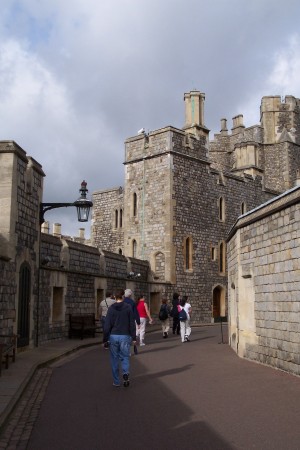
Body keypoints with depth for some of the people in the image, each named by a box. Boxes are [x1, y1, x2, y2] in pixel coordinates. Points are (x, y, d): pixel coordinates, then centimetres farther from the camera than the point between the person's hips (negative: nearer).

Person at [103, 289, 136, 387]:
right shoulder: (128, 308, -1)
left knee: (114, 359, 10)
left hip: (113, 336, 0)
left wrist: (105, 339, 3)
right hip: (125, 336, 0)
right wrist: (134, 338, 5)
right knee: (125, 357, 11)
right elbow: (132, 324, -1)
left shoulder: (111, 308, -1)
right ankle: (125, 373, -16)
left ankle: (116, 382, 12)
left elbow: (107, 325, -2)